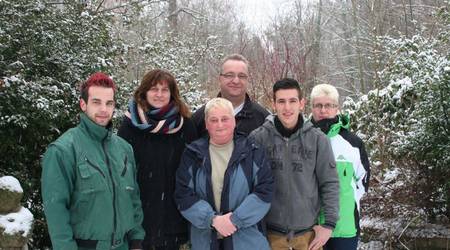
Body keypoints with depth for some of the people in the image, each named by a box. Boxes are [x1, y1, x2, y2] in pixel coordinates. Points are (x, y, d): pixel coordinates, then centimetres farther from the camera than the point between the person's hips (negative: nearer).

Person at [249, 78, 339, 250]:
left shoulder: (317, 139, -4)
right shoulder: (258, 138, -7)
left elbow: (330, 183, 0)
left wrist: (329, 223, -3)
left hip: (309, 231, 1)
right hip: (271, 232, -1)